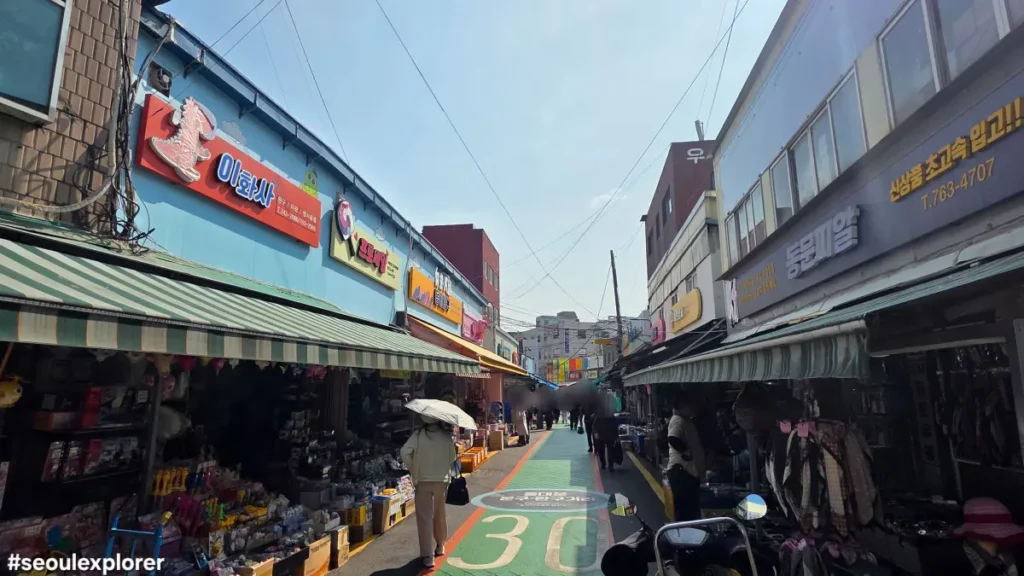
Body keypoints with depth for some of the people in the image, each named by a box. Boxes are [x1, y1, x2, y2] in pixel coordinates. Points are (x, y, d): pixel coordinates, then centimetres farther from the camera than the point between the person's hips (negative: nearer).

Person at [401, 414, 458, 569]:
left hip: (423, 480, -3)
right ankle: (440, 546, 37)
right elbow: (452, 457, 0)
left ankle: (427, 555, 2)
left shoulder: (418, 434, -10)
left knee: (425, 517, 3)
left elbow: (405, 452, -19)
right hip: (442, 479, 3)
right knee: (440, 514, 20)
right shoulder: (446, 435, -3)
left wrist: (412, 469, -5)